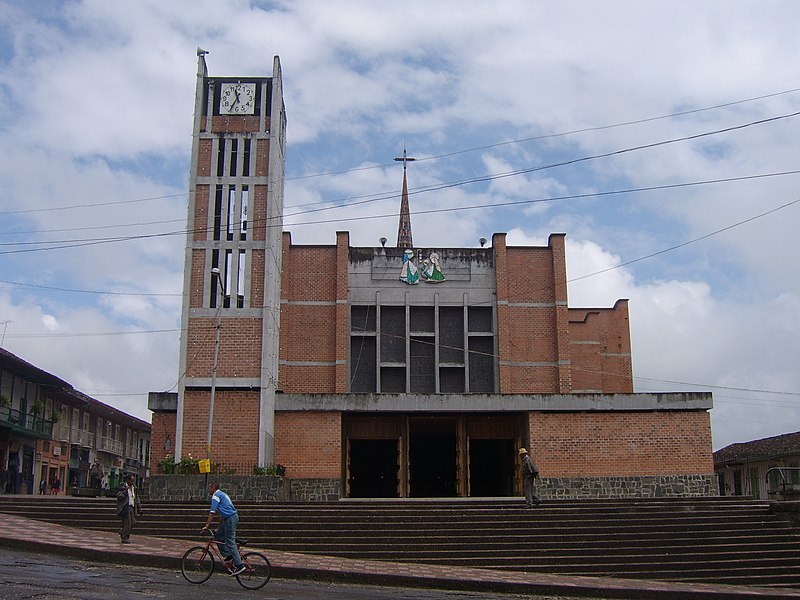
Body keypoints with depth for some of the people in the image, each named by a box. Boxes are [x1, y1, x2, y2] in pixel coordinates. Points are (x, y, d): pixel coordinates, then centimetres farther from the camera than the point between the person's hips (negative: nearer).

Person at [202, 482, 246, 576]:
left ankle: (239, 565, -10)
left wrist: (207, 526, -9)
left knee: (230, 542, -8)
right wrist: (219, 527, 31)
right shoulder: (222, 494, 24)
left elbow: (212, 513, -12)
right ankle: (228, 555, 14)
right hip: (233, 517, 10)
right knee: (218, 536, 16)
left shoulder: (216, 496, -6)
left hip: (230, 519, -10)